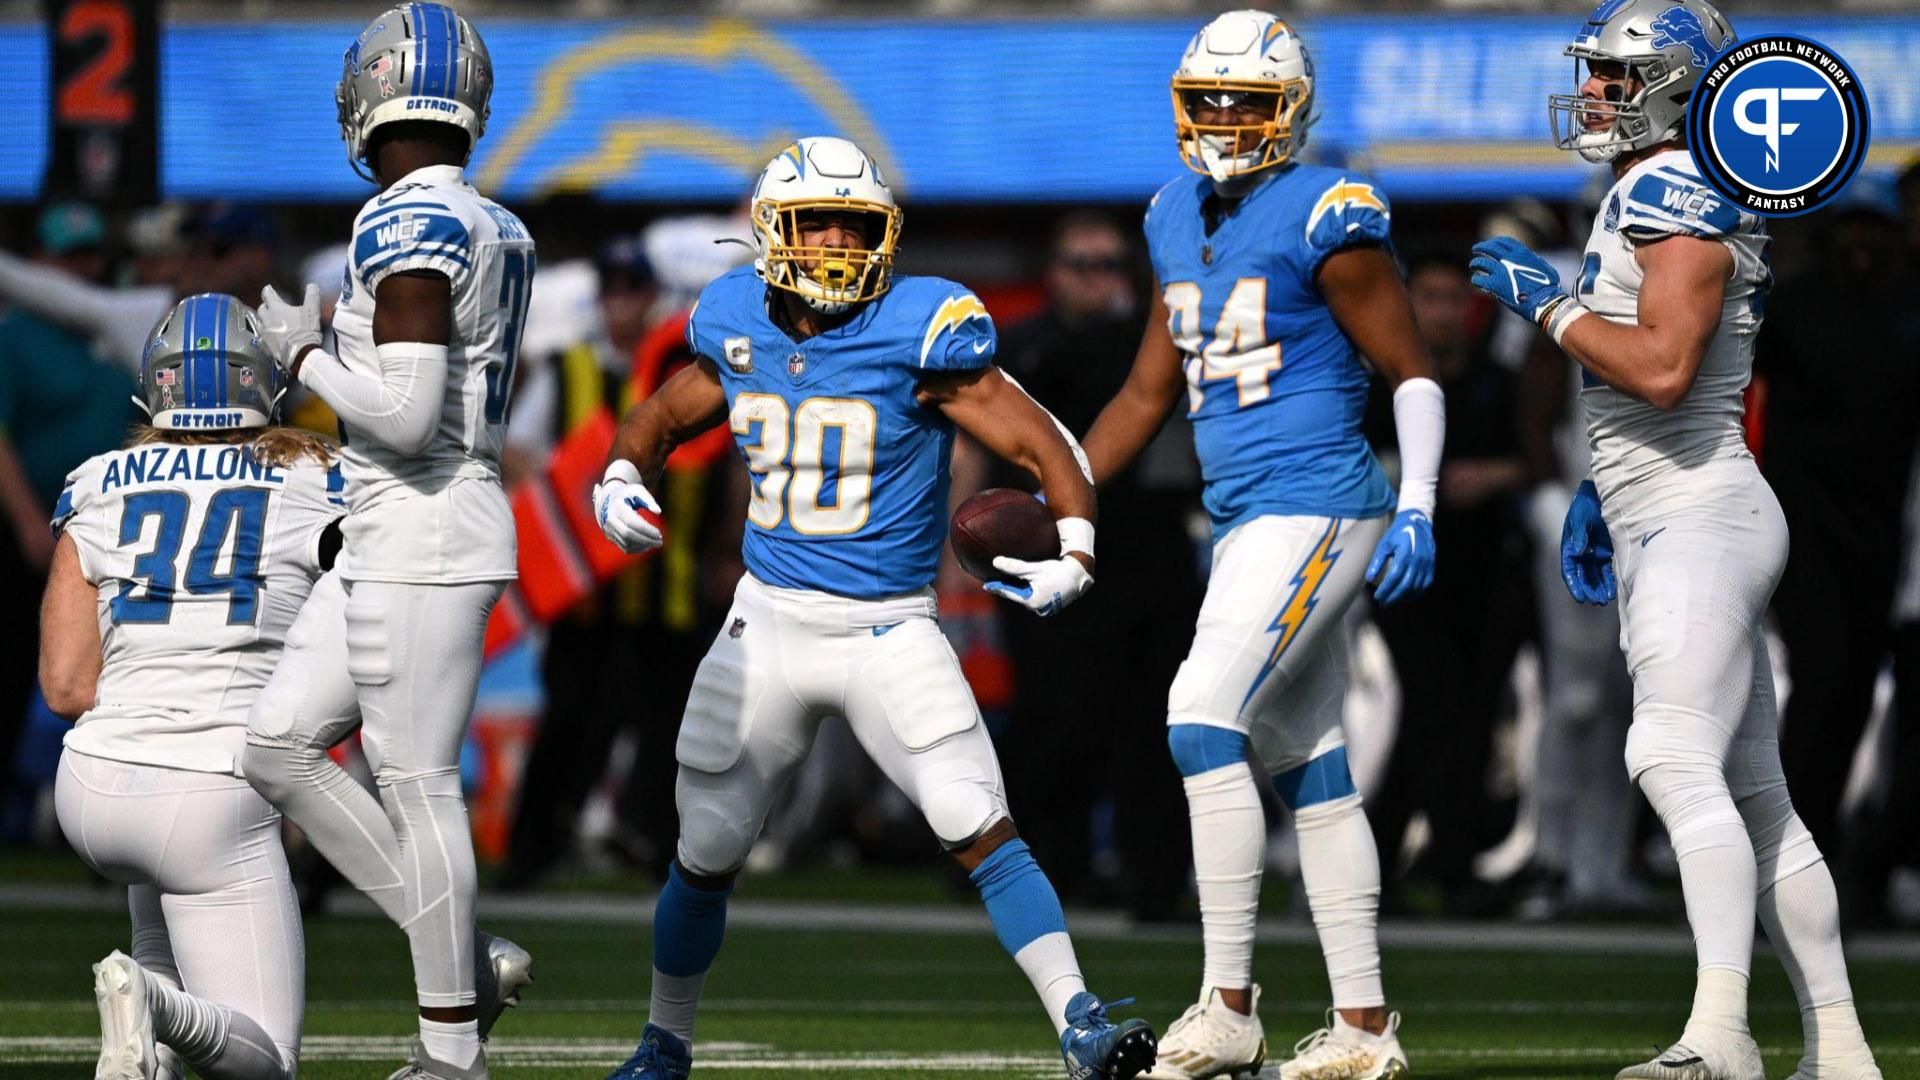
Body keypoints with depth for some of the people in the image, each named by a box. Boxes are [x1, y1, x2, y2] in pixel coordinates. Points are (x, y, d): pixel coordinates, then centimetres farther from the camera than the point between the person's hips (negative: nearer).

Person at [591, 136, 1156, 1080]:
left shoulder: (918, 331, -13)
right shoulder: (740, 328, 0)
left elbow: (1037, 442, -11)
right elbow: (665, 415, 19)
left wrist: (1075, 547, -27)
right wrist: (623, 476, -2)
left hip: (889, 630, -4)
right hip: (770, 621, 4)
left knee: (981, 831, -17)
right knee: (704, 858, 11)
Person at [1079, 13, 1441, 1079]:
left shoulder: (1325, 219, -9)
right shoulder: (1178, 221, 14)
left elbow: (1412, 372, -7)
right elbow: (1147, 395, 21)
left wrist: (1417, 508, -18)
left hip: (1314, 506, -8)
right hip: (1246, 519, 8)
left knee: (1203, 721, -17)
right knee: (1308, 770, 9)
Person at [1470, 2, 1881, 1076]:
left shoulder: (1679, 195, -12)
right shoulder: (1649, 201, 19)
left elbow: (1663, 370, -24)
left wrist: (1552, 304, -14)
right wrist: (1603, 495, 23)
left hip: (1702, 519, -11)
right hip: (1662, 530, 11)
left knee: (1678, 758, -23)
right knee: (1753, 792, 11)